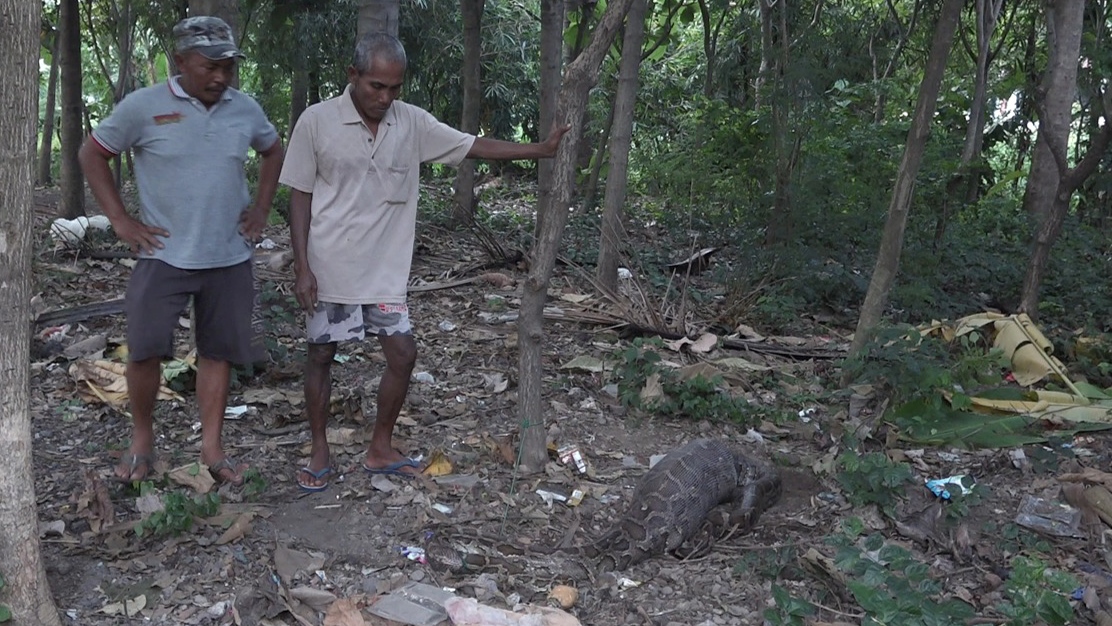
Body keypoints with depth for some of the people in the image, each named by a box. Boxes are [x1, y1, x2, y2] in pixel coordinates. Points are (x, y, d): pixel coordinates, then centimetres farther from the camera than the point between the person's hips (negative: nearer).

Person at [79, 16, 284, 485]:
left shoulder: (246, 109, 2)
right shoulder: (143, 107, -8)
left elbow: (274, 151, 20)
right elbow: (92, 155, 3)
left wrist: (261, 209, 10)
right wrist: (121, 220, -4)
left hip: (230, 258, 3)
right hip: (164, 256, -2)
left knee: (218, 351, 7)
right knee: (145, 349, -3)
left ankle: (212, 447, 18)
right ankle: (142, 440, 19)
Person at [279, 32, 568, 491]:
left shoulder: (412, 123, -1)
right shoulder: (317, 121, -10)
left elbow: (474, 146, 2)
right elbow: (300, 196, -6)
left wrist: (540, 150, -3)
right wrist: (302, 267, -11)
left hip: (385, 270, 3)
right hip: (329, 267, -3)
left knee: (402, 353, 2)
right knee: (320, 355, 7)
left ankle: (380, 449, 21)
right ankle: (319, 452, 24)